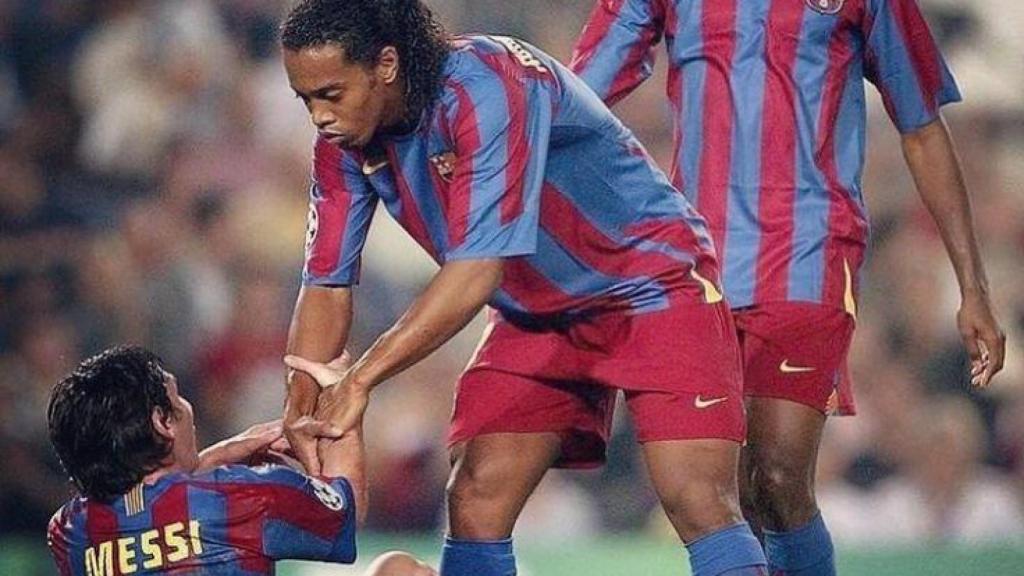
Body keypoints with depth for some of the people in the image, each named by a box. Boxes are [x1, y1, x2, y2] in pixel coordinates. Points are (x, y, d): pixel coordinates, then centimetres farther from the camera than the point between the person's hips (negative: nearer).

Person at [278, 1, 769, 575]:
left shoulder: (486, 86, -30)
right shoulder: (346, 142, -7)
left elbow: (478, 269, -35)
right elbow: (327, 283, -3)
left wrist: (362, 379, -35)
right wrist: (302, 403, -18)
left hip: (654, 285, -7)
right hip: (536, 313, 7)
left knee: (700, 505, -19)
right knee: (474, 503, -7)